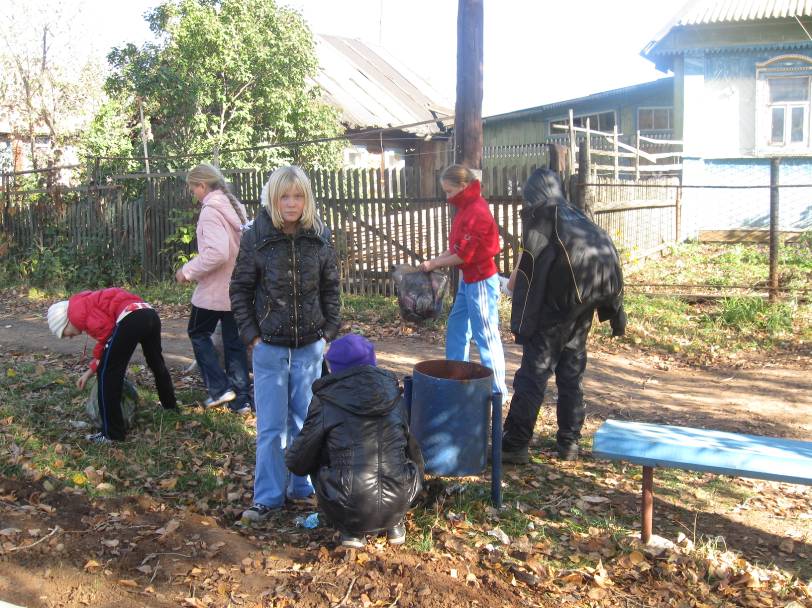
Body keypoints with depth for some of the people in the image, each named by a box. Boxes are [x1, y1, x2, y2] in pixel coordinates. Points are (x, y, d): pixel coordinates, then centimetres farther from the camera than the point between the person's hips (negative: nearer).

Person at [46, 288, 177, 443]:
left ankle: (112, 433, 10)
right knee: (157, 363, 32)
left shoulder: (75, 311, 6)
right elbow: (107, 342, 33)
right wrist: (90, 371, 34)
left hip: (131, 318, -10)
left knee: (107, 375, 5)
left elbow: (106, 328, -9)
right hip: (150, 314, 10)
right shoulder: (88, 304, 33)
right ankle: (171, 407, 54)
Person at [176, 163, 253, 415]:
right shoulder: (234, 207, 10)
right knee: (234, 342, 12)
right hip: (237, 287, 8)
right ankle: (242, 398, 15)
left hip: (214, 289, -7)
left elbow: (216, 252, -28)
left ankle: (219, 387, 8)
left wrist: (188, 271, -16)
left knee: (198, 332, 14)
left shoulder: (211, 211, -17)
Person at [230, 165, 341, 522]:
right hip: (269, 346, -2)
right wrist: (251, 335, -6)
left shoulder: (318, 238, -2)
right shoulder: (256, 237, -8)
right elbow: (240, 289, -1)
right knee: (271, 426, 3)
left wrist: (329, 332, 2)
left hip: (310, 346, 2)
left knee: (305, 421, 12)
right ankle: (268, 496, 15)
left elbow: (331, 288, 8)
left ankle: (302, 487, 27)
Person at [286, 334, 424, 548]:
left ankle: (352, 530, 16)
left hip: (346, 511, -2)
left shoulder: (326, 401, -3)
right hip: (397, 505, 3)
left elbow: (297, 463, 4)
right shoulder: (393, 392, 6)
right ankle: (394, 525, 22)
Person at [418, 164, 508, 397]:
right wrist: (435, 260, 1)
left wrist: (434, 264, -10)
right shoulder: (465, 208, 9)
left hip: (481, 282, -10)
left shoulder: (477, 212, -20)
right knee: (456, 329, 17)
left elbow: (464, 255, -20)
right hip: (468, 280, 10)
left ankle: (498, 392, 7)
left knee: (486, 335, -3)